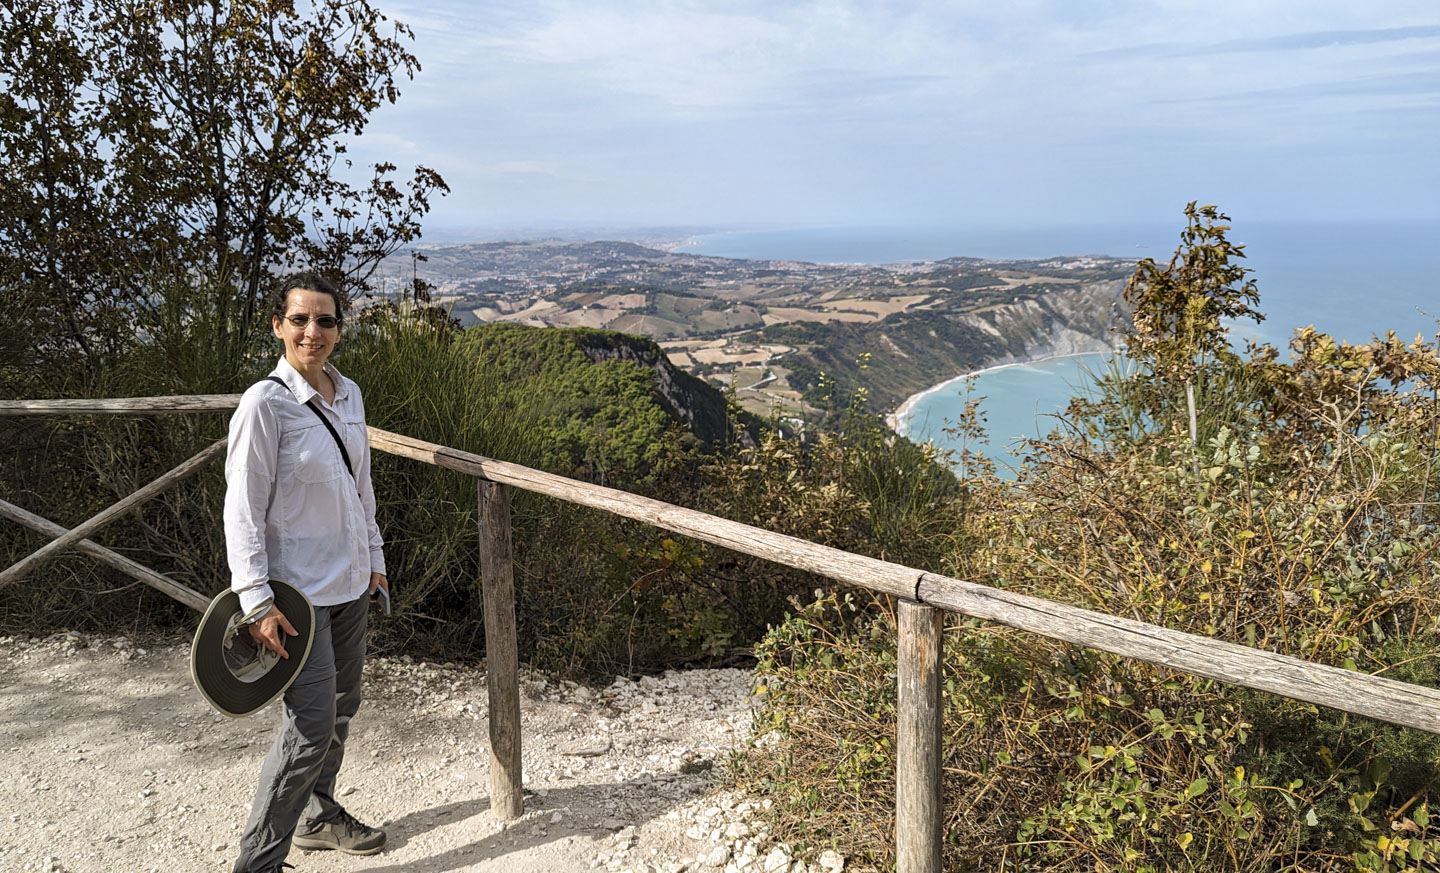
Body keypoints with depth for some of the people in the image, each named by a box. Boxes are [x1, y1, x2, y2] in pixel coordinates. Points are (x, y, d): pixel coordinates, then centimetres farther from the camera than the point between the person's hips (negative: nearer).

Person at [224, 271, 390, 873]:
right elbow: (243, 510, -16)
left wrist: (373, 558, 18)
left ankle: (318, 815, 37)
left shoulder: (349, 395, 5)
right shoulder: (265, 404, -16)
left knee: (342, 706, 17)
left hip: (350, 583, 7)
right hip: (299, 590, -7)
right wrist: (257, 602, -20)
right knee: (312, 723, -7)